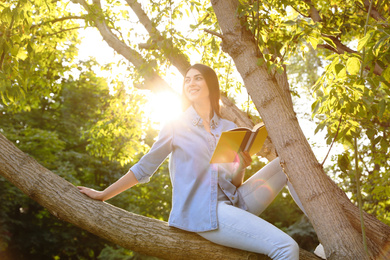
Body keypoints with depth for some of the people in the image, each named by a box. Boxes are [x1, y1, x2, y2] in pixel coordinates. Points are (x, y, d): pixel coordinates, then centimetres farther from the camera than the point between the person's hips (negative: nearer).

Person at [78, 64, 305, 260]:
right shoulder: (176, 127, 6)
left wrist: (241, 166, -9)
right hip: (202, 211, -5)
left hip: (232, 203, 5)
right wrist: (103, 195, 13)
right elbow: (143, 168, 11)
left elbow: (234, 182, 14)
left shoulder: (229, 129, 14)